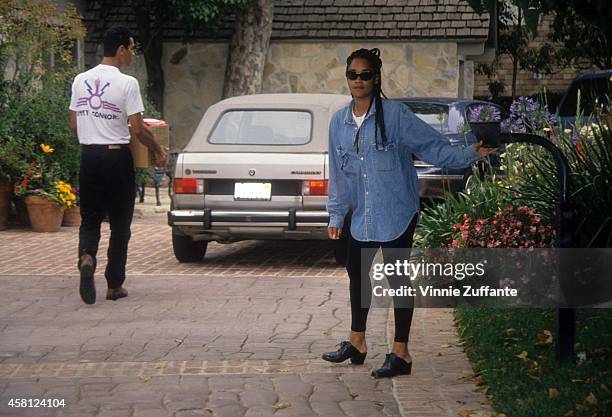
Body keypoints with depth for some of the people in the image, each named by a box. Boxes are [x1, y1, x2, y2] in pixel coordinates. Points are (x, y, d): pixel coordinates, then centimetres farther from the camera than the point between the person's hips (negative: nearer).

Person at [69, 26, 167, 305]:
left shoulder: (80, 81, 6)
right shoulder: (126, 83, -11)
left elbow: (74, 123, 12)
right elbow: (137, 128, -12)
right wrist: (158, 150, 3)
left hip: (88, 156, 4)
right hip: (117, 158, -4)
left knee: (89, 219, 12)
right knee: (120, 223, 7)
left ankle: (86, 258, -19)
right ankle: (114, 285, 12)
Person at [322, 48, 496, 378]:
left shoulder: (395, 115, -11)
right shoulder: (339, 122, 5)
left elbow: (434, 146, -11)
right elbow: (338, 173, 10)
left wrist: (470, 154, -23)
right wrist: (336, 215, 11)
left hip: (396, 213, -6)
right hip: (362, 215, 6)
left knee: (397, 277, -1)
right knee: (356, 273, 16)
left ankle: (400, 354, 7)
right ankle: (357, 343, 34)